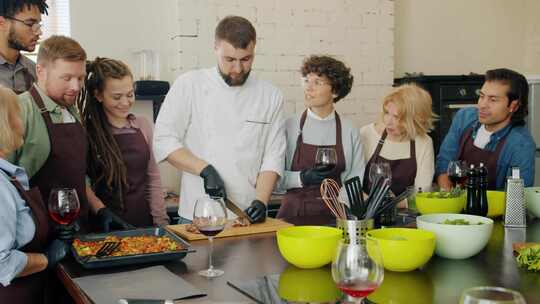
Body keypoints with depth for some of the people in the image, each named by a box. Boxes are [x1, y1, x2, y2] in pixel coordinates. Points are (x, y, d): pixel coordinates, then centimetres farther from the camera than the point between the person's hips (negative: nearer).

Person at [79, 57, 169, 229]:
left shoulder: (143, 126, 3)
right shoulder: (86, 132, -9)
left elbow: (153, 178, 6)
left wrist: (161, 222, 0)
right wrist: (103, 214, -21)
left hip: (144, 223, 4)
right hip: (105, 227, -3)